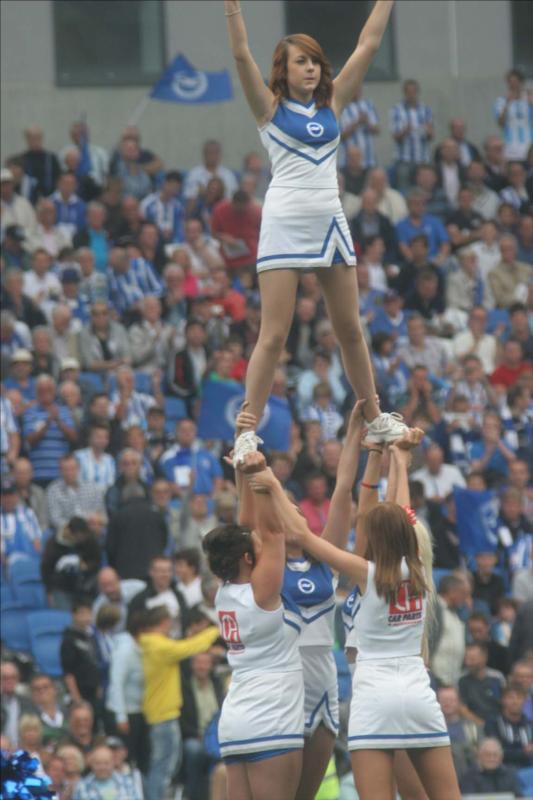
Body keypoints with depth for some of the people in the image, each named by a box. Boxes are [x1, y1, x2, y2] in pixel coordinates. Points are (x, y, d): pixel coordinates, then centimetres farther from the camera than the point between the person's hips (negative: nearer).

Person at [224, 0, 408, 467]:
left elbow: (369, 44, 10)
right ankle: (247, 431, -6)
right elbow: (241, 54, -13)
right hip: (285, 223, -5)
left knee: (350, 330, 12)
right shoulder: (270, 106, 0)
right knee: (274, 336, -8)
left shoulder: (332, 101, 11)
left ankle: (375, 419, 23)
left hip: (330, 222, 5)